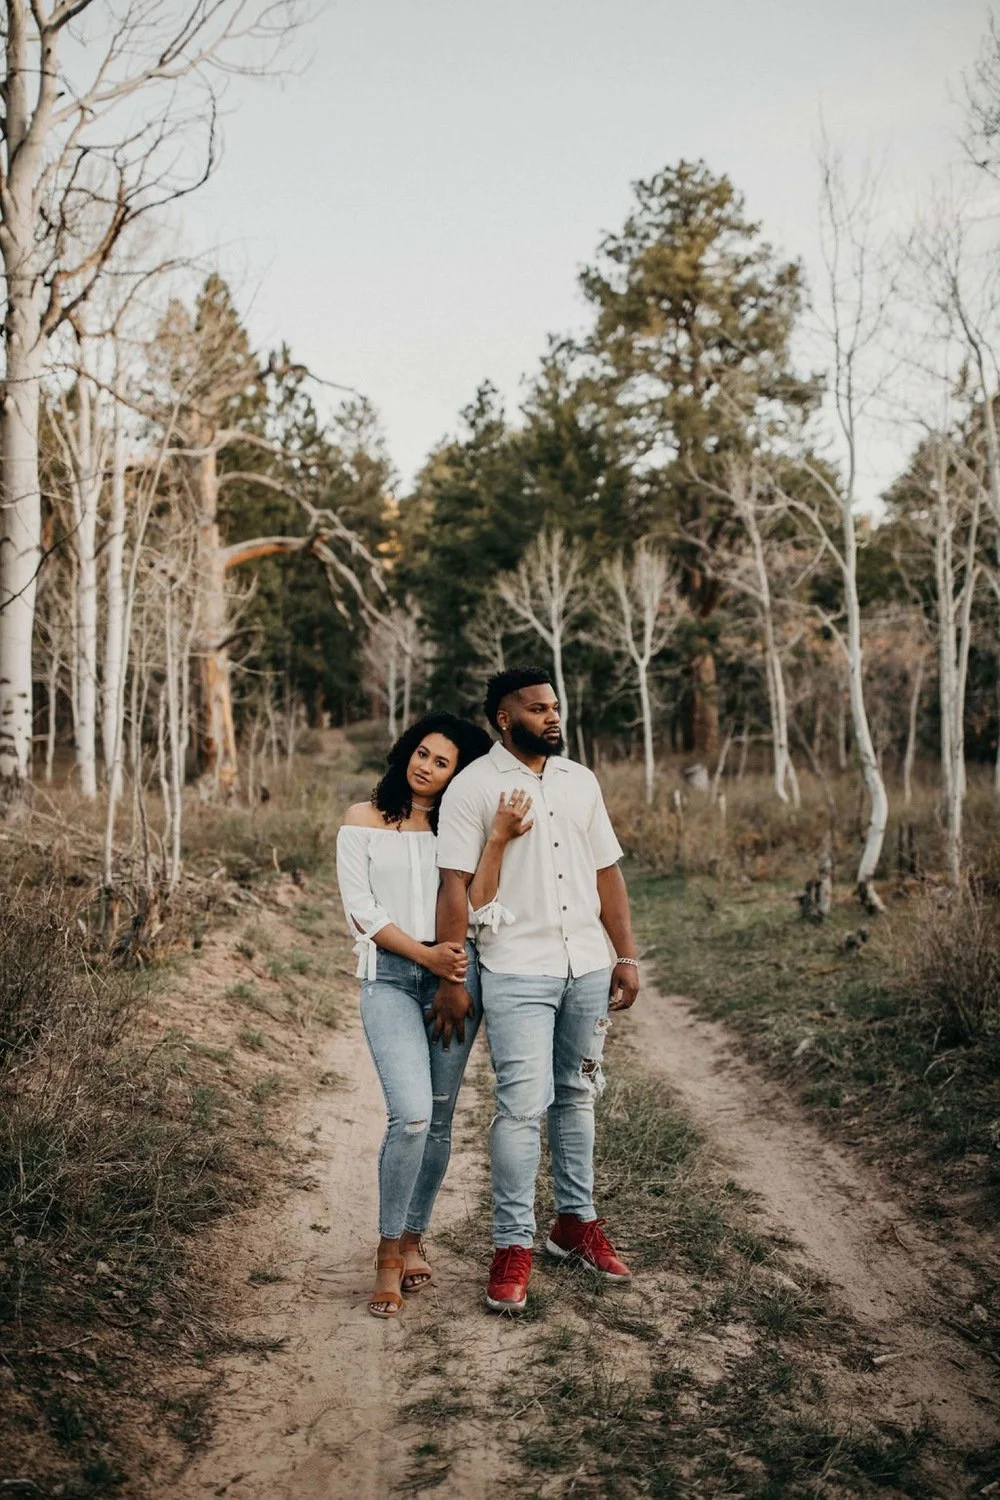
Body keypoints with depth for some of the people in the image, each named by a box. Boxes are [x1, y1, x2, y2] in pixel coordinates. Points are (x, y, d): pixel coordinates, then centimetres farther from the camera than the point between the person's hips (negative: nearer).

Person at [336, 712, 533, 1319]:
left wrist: (500, 837, -15)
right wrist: (425, 954, -10)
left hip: (456, 975, 3)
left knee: (438, 1122, 8)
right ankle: (389, 1253, 0)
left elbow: (475, 903, -4)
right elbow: (360, 909, -1)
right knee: (412, 1114, -18)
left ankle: (413, 1238, 28)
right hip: (390, 975, -3)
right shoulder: (364, 819, 6)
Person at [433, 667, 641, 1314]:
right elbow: (455, 887, -8)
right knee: (522, 1106, -7)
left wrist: (627, 955, 8)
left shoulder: (580, 780, 11)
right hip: (517, 974, -5)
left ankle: (576, 1222, 28)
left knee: (577, 1096, 14)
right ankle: (513, 1247, 5)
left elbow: (607, 873, 13)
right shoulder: (473, 786, -5)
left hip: (588, 968, 5)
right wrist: (450, 980, -11)